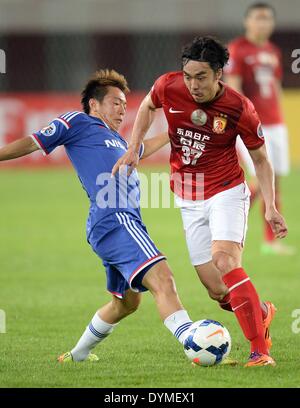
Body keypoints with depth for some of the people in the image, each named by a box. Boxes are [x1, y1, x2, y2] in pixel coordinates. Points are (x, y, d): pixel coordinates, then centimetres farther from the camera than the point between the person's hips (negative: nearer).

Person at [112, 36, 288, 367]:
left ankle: (260, 350, -26)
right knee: (216, 290, -2)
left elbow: (260, 159, -3)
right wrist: (133, 148, 6)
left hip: (227, 191, -4)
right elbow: (147, 106, 15)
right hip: (189, 199, 4)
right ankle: (261, 312, 31)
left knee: (225, 260, -28)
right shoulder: (168, 86, -11)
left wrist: (270, 207, -11)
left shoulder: (239, 109, -16)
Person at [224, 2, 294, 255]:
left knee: (275, 184, 4)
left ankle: (271, 241, 11)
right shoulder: (237, 50, -7)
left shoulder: (273, 52, 14)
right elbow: (233, 90, -13)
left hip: (274, 124, 7)